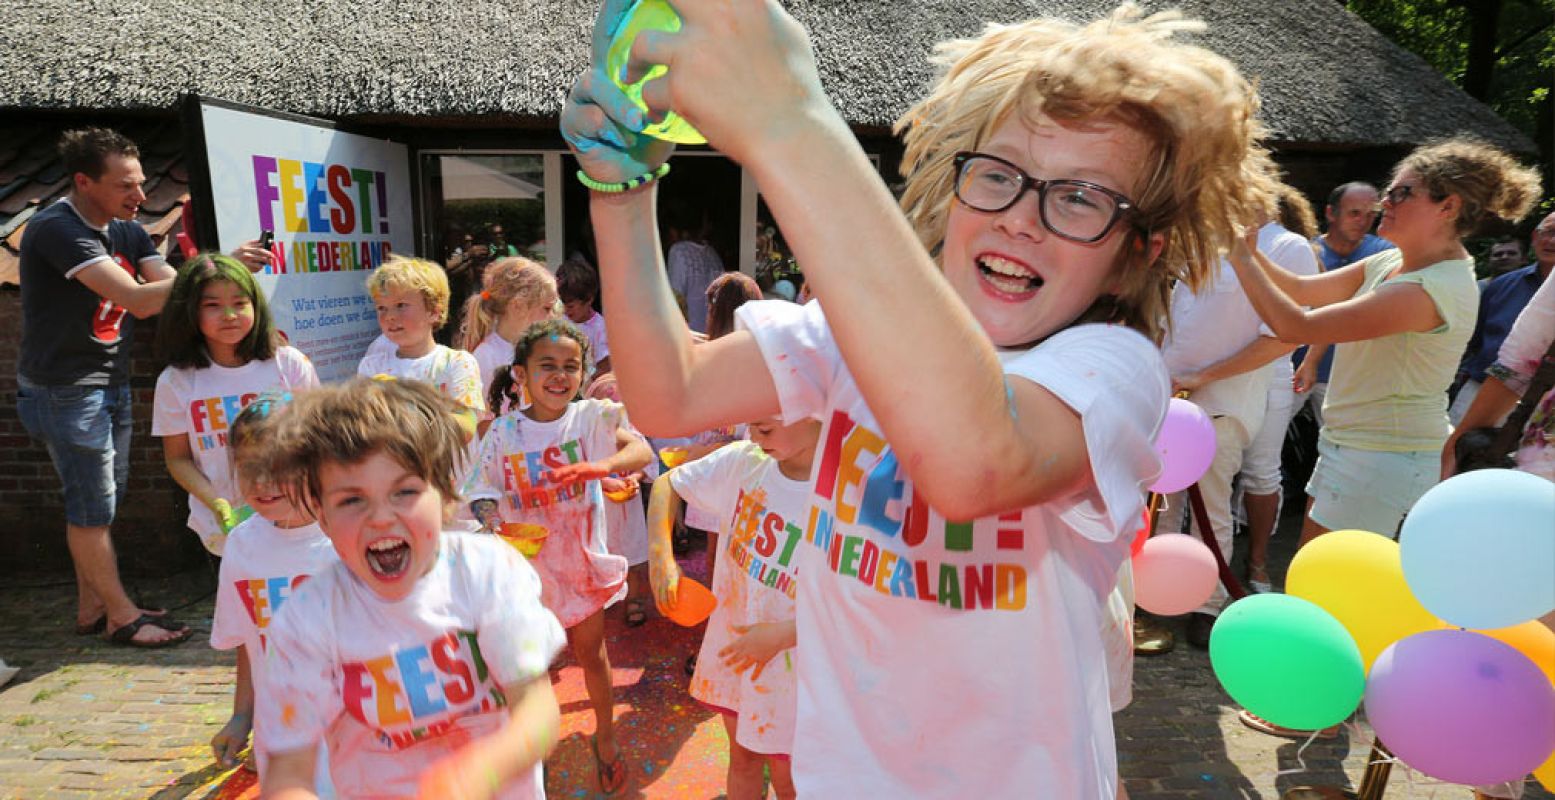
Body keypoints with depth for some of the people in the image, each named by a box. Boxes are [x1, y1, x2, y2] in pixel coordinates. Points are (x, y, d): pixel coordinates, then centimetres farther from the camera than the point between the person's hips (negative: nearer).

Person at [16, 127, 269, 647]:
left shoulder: (126, 230, 7)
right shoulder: (57, 229, -20)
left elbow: (168, 288, -3)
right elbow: (136, 298, -30)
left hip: (111, 384, 8)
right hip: (64, 389, -8)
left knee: (103, 501, 14)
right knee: (92, 508, 1)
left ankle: (92, 607, 27)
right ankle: (120, 616, 13)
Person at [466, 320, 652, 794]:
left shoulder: (591, 417, -12)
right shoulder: (504, 432, -6)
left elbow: (642, 451, -26)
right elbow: (483, 488, -1)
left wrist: (603, 465, -46)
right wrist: (488, 516, -23)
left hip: (580, 556, -1)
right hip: (526, 560, 1)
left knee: (591, 652, 16)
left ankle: (605, 736, 39)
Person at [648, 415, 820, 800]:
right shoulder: (743, 460, -12)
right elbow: (668, 483, 3)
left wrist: (781, 634, -25)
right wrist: (660, 554, -11)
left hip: (790, 663, -4)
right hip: (729, 644, 4)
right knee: (742, 757, 26)